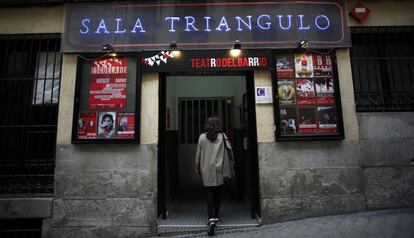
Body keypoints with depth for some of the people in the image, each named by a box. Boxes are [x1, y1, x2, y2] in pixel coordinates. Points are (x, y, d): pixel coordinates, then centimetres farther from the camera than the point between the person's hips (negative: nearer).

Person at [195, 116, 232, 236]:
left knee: (210, 193, 5)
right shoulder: (222, 136, -2)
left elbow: (198, 155, 3)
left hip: (206, 170, 0)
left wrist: (197, 169, 14)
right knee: (218, 193, 16)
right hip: (219, 169, 0)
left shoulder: (202, 137, -1)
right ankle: (215, 216, 28)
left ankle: (211, 219, -8)